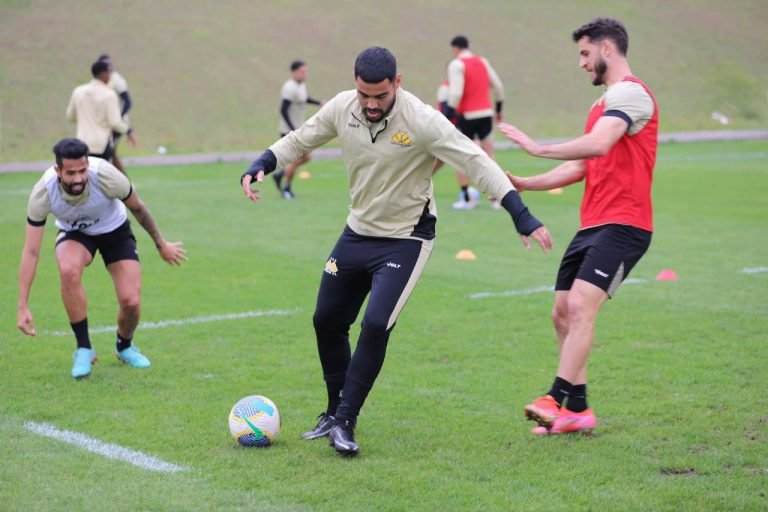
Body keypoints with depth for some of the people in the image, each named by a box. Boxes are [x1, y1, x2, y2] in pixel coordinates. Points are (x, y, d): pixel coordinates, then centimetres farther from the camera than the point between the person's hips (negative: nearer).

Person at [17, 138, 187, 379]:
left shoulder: (107, 176, -34)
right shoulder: (42, 193, -31)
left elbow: (137, 208, -12)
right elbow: (31, 251, -25)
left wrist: (161, 245, 0)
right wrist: (23, 306, -27)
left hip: (115, 231, 0)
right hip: (74, 234, 0)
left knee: (130, 301, -15)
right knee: (69, 270, -35)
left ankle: (124, 346, 22)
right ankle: (84, 349, -17)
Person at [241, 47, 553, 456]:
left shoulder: (422, 120, -24)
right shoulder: (341, 108, -10)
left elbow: (476, 163, -24)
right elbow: (297, 142, 5)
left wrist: (523, 218, -29)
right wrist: (257, 168, -12)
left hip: (406, 240, -6)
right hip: (358, 233, 6)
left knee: (376, 325, -19)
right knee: (326, 321, 10)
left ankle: (344, 423, -3)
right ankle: (335, 412, 30)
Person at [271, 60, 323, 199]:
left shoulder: (302, 84, 8)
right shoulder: (290, 88, -21)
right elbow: (283, 110, -25)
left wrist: (319, 103, 13)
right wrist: (294, 131, -26)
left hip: (298, 129, 9)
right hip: (289, 130, -9)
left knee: (305, 158, 10)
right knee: (295, 160, -3)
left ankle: (279, 175, 25)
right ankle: (287, 188, 17)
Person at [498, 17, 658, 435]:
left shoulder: (629, 92, -10)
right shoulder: (607, 101, 22)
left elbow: (599, 145, -27)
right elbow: (582, 166, 25)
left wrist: (538, 148, -23)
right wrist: (526, 184, 17)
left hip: (622, 225, -10)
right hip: (593, 225, 10)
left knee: (579, 306, -20)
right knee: (562, 313, 7)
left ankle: (558, 400, -22)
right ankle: (577, 409, 13)